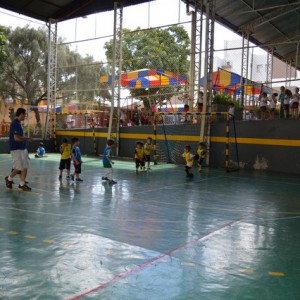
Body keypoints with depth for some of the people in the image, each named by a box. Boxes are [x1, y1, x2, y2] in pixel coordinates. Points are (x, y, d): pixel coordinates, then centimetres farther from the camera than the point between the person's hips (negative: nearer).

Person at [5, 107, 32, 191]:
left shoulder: (19, 123, 12)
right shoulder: (15, 124, -17)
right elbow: (16, 138, -23)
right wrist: (27, 139, -13)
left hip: (23, 148, 9)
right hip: (16, 149, -9)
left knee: (25, 167, 6)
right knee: (18, 167, -3)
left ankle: (22, 184, 12)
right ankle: (9, 178, 21)